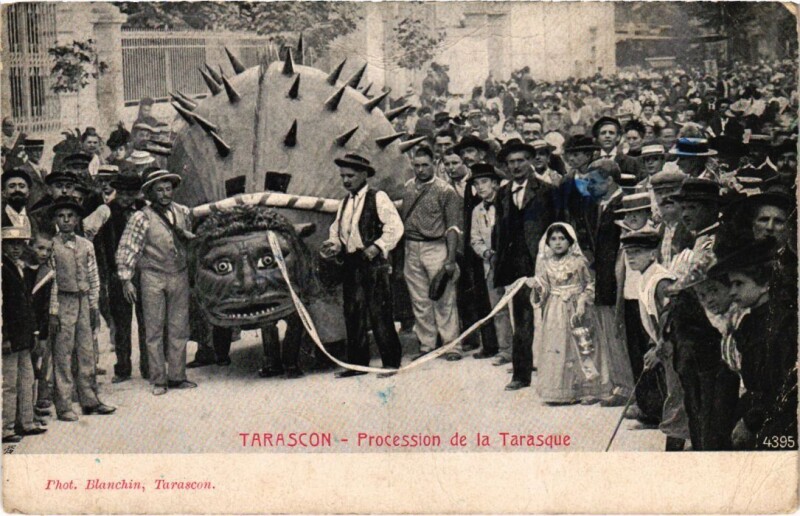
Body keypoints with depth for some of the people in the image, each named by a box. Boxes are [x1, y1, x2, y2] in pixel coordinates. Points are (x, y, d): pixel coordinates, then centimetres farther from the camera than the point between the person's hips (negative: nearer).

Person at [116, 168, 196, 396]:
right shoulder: (141, 218, -6)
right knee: (154, 330, 0)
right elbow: (126, 249, -7)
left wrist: (185, 235, 5)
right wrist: (126, 279, -11)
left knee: (179, 329, 6)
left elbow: (193, 238, 26)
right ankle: (158, 380, 6)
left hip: (180, 276, 4)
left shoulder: (183, 212, 8)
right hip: (153, 277, -4)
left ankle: (176, 376, 15)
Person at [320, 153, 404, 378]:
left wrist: (377, 247, -19)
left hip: (373, 264, -7)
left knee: (380, 314, -6)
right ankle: (357, 363, 16)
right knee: (353, 315, 8)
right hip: (351, 264, 7)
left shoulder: (378, 198, -4)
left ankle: (391, 363, 1)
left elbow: (395, 227, -11)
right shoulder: (345, 203, 18)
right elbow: (336, 230, 23)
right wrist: (333, 244, 3)